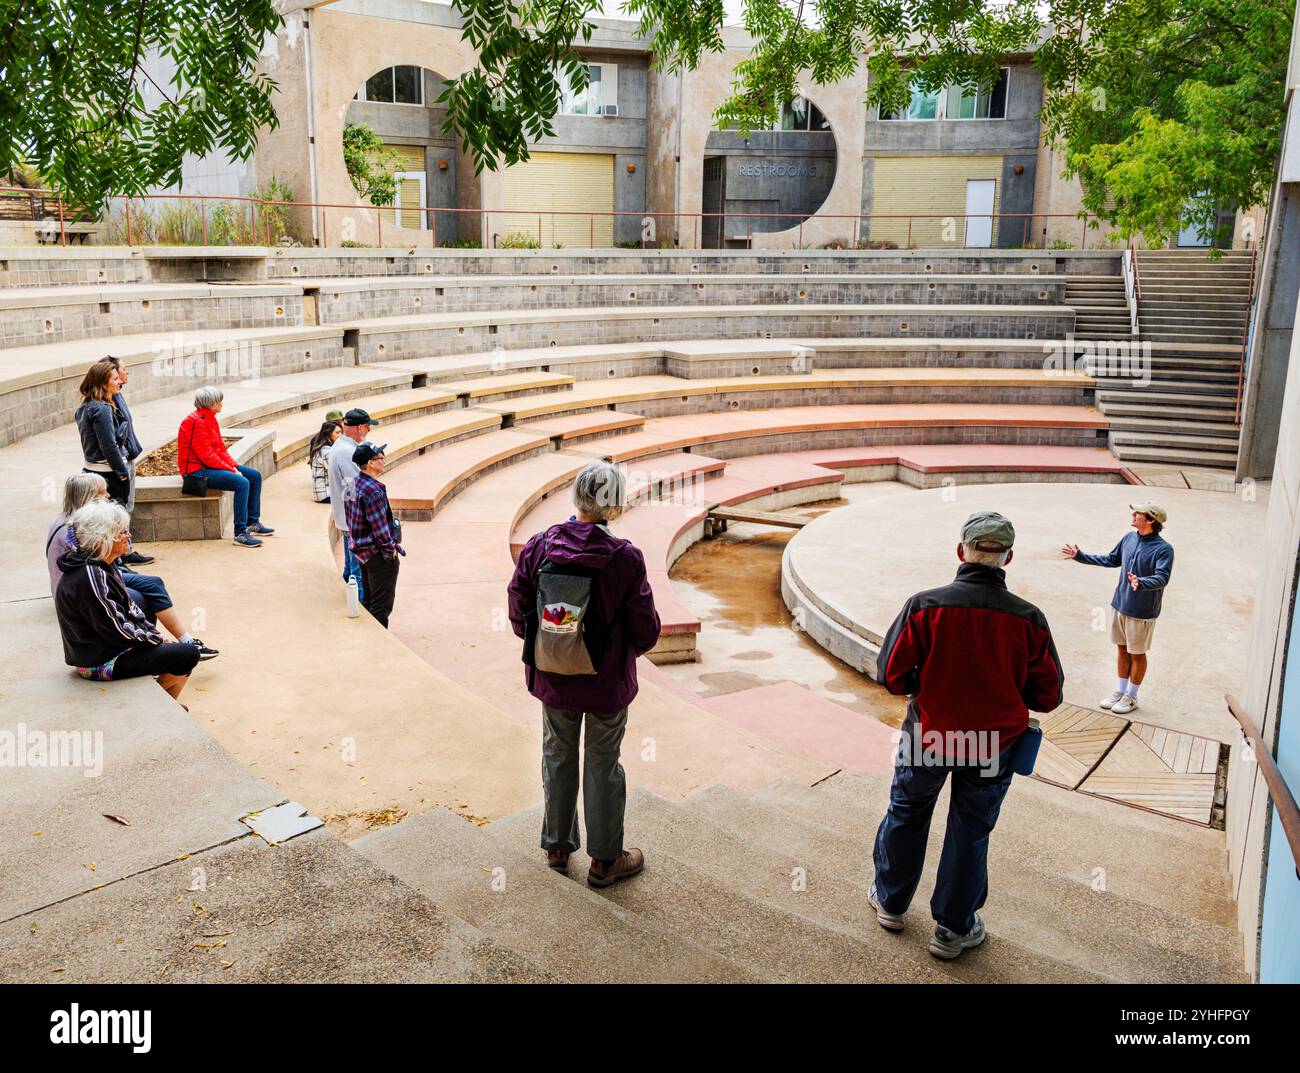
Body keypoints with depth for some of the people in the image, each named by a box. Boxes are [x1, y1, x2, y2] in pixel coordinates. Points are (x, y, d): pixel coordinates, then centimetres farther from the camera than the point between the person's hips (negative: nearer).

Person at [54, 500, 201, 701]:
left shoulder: (104, 567, 6)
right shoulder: (90, 577, -26)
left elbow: (130, 609, 12)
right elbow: (116, 629, -24)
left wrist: (154, 634, 2)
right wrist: (154, 638, -11)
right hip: (101, 662, -10)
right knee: (188, 655, -12)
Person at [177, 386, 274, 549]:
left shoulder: (210, 419, 12)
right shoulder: (196, 422, -19)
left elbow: (221, 448, 13)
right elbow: (206, 455, -23)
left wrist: (235, 466, -2)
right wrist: (231, 470, -19)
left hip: (212, 466, 11)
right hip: (198, 471, -11)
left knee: (255, 476, 8)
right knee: (242, 483, -28)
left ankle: (253, 523, 17)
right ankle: (240, 533, -26)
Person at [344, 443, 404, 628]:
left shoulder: (352, 484, 8)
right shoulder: (373, 490, -23)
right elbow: (379, 526, -23)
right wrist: (392, 550, -13)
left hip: (362, 551, 10)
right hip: (378, 553, -10)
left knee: (368, 600, 21)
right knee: (381, 605, -1)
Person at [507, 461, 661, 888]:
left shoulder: (538, 547, -12)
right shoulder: (623, 558, -21)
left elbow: (518, 614, -2)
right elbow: (645, 629, -11)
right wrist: (630, 650, 11)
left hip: (551, 677, 3)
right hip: (607, 681, -3)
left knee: (558, 757, 21)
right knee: (602, 764, 13)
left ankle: (557, 846, 37)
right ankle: (604, 860, 27)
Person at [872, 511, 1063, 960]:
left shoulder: (924, 605, -19)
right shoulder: (1029, 619, -15)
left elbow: (891, 675, -13)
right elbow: (1047, 695, -6)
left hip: (927, 736, 0)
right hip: (992, 747, 0)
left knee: (905, 814, 23)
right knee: (970, 833, 18)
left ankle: (890, 901, 42)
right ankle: (952, 929, 32)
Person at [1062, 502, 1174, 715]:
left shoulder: (1164, 549, -19)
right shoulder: (1128, 538, 2)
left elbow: (1162, 578, -30)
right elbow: (1111, 560, 17)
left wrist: (1141, 583, -48)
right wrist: (1080, 556, 17)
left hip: (1142, 611, -6)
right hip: (1120, 605, 6)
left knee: (1137, 654, 10)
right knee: (1122, 649, 17)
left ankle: (1131, 697, 25)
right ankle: (1120, 691, 32)